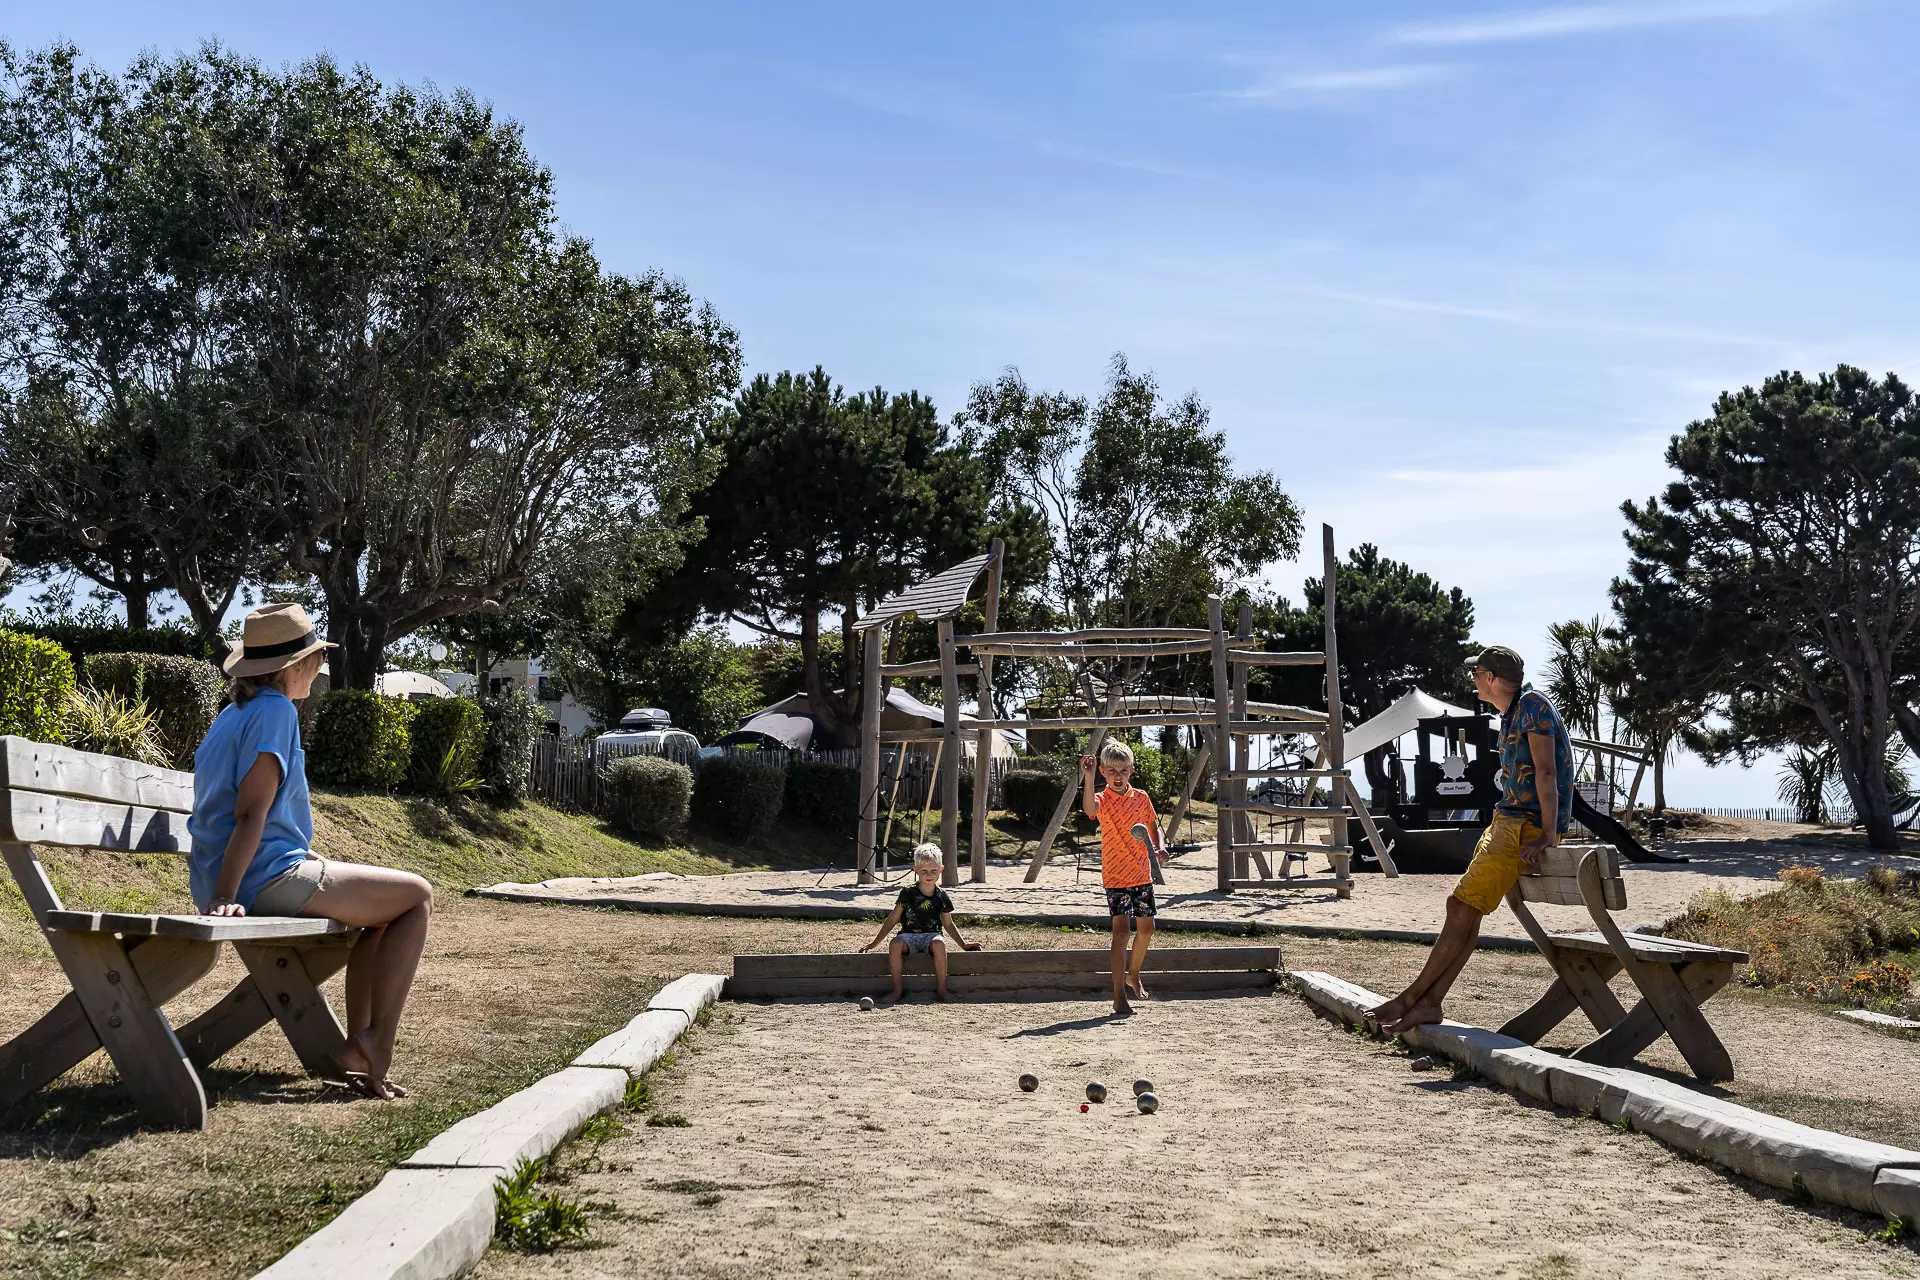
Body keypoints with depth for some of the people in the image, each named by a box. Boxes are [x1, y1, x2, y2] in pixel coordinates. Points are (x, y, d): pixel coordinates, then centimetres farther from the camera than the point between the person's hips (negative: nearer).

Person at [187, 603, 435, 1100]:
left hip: (228, 881, 10)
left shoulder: (233, 713, 18)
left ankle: (356, 1048, 16)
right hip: (268, 878, -10)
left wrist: (308, 856, 27)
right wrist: (226, 895, -26)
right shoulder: (276, 710, -12)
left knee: (382, 907, 24)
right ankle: (376, 1042, -7)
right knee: (417, 896, -1)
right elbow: (251, 812, -21)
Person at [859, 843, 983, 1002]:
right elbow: (892, 919, 6)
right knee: (895, 944, -35)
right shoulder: (908, 893, 1)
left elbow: (948, 925, 18)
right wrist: (874, 943, 5)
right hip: (909, 934, 0)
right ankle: (897, 988, -21)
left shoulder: (941, 896, 6)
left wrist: (963, 944, 10)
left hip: (931, 934, 0)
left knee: (939, 944, -37)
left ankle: (941, 988, -21)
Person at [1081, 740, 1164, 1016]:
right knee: (1121, 930, -13)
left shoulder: (1141, 797, 3)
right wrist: (1088, 777, -41)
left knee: (1146, 928, 15)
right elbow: (1089, 809, -35)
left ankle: (1133, 975, 41)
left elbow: (1153, 824, 17)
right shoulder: (1102, 800, -11)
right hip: (1115, 877, -5)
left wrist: (1158, 847, 0)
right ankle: (1119, 997, -12)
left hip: (1142, 874, 5)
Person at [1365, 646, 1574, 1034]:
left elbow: (1546, 772, -17)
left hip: (1529, 826, -10)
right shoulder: (1511, 713, 20)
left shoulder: (1533, 705, -11)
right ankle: (1430, 1002, -3)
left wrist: (1547, 836, -21)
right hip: (1508, 820, 10)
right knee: (1462, 905, 1)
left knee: (1464, 905, -12)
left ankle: (1411, 997, -9)